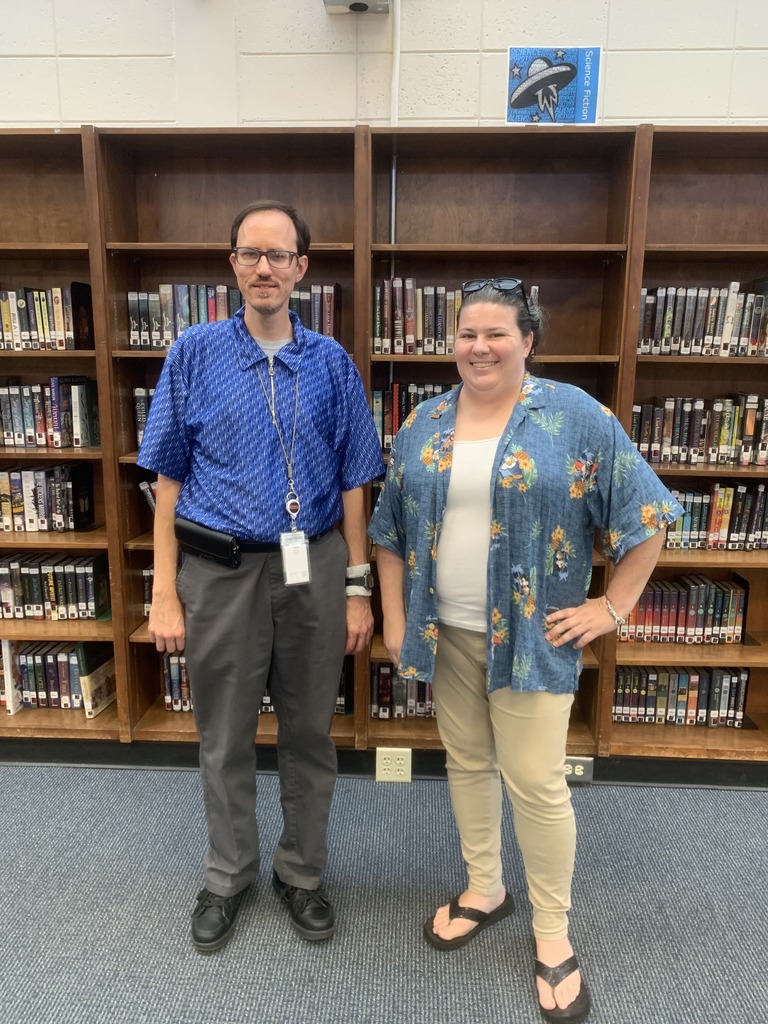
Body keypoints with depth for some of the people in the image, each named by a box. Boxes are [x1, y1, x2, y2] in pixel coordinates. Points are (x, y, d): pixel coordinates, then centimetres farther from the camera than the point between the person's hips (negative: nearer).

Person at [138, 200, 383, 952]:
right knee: (225, 740, 15)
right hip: (221, 571, 0)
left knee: (308, 735, 14)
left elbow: (353, 484, 3)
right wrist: (164, 594, -4)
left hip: (313, 570, 1)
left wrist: (357, 588, -1)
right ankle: (226, 875, 40)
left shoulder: (331, 363, 2)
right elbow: (169, 480, -1)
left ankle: (300, 873, 39)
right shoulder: (194, 354, -1)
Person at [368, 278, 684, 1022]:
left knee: (535, 781, 1)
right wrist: (394, 619, 5)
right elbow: (391, 530, 9)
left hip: (532, 636, -4)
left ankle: (553, 933, 24)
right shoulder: (425, 423, 5)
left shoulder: (572, 415, -7)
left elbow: (644, 511, -5)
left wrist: (612, 608, -6)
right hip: (446, 631, 4)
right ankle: (484, 889, 37)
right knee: (466, 762, 16)